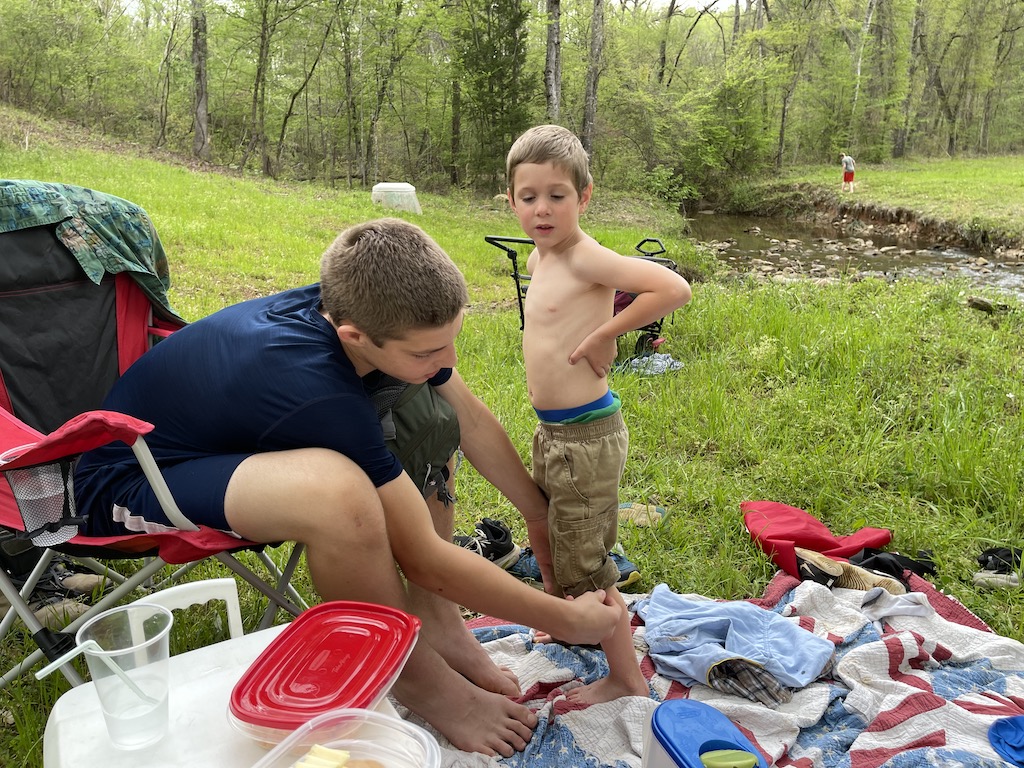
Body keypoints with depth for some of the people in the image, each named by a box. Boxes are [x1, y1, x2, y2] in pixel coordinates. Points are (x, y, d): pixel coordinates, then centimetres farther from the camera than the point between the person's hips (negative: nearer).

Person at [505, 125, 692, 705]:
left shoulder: (585, 258, -20)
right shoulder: (538, 259, 6)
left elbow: (673, 289, -32)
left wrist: (602, 337, -24)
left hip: (585, 435, -9)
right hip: (551, 432, 9)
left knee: (585, 567, 4)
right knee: (548, 544, 28)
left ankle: (627, 679, 24)